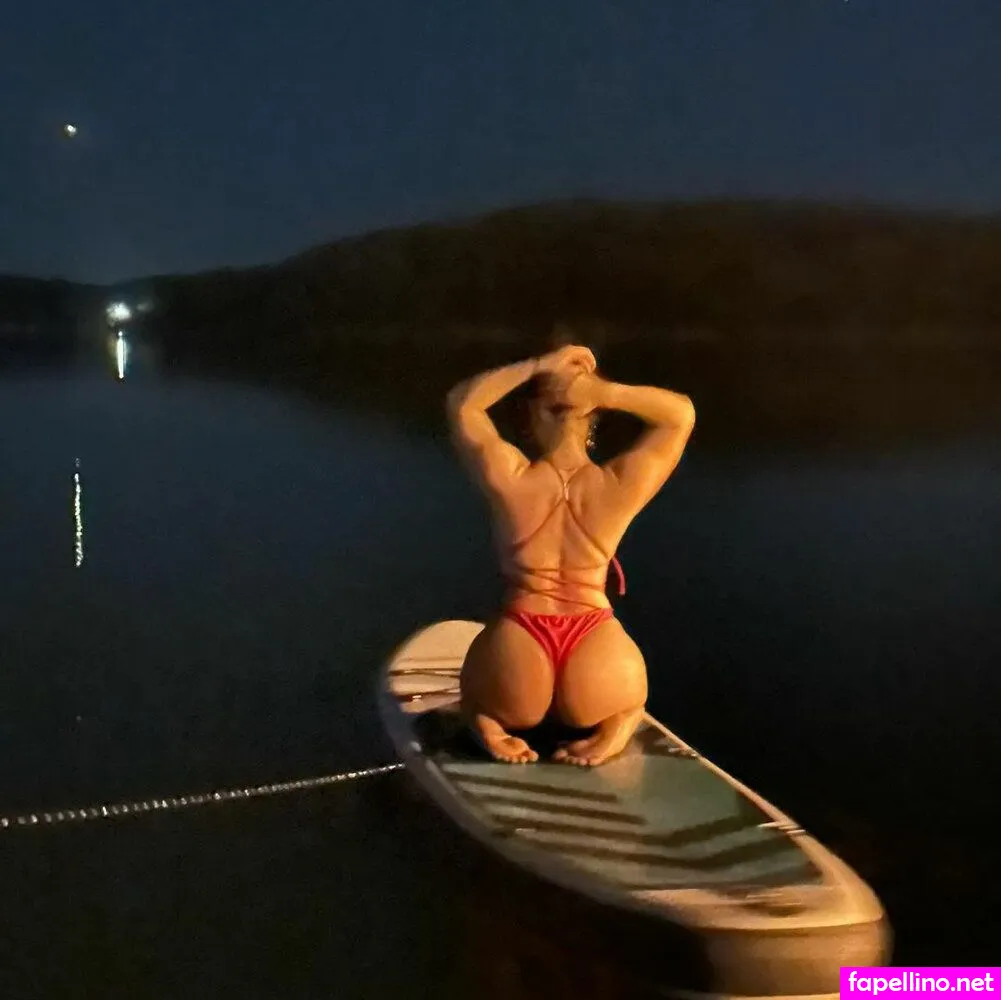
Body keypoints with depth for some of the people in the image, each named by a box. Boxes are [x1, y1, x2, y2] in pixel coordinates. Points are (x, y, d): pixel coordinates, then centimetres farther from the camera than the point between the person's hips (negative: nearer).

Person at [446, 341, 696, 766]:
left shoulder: (511, 480, -11)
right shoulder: (618, 486, -9)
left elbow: (460, 402, 6)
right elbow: (682, 413, 7)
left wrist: (537, 366, -4)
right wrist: (607, 392, -7)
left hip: (515, 657, 0)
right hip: (596, 672, 1)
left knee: (474, 691, 36)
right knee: (630, 701, 37)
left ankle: (486, 722, 1)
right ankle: (615, 730, 2)